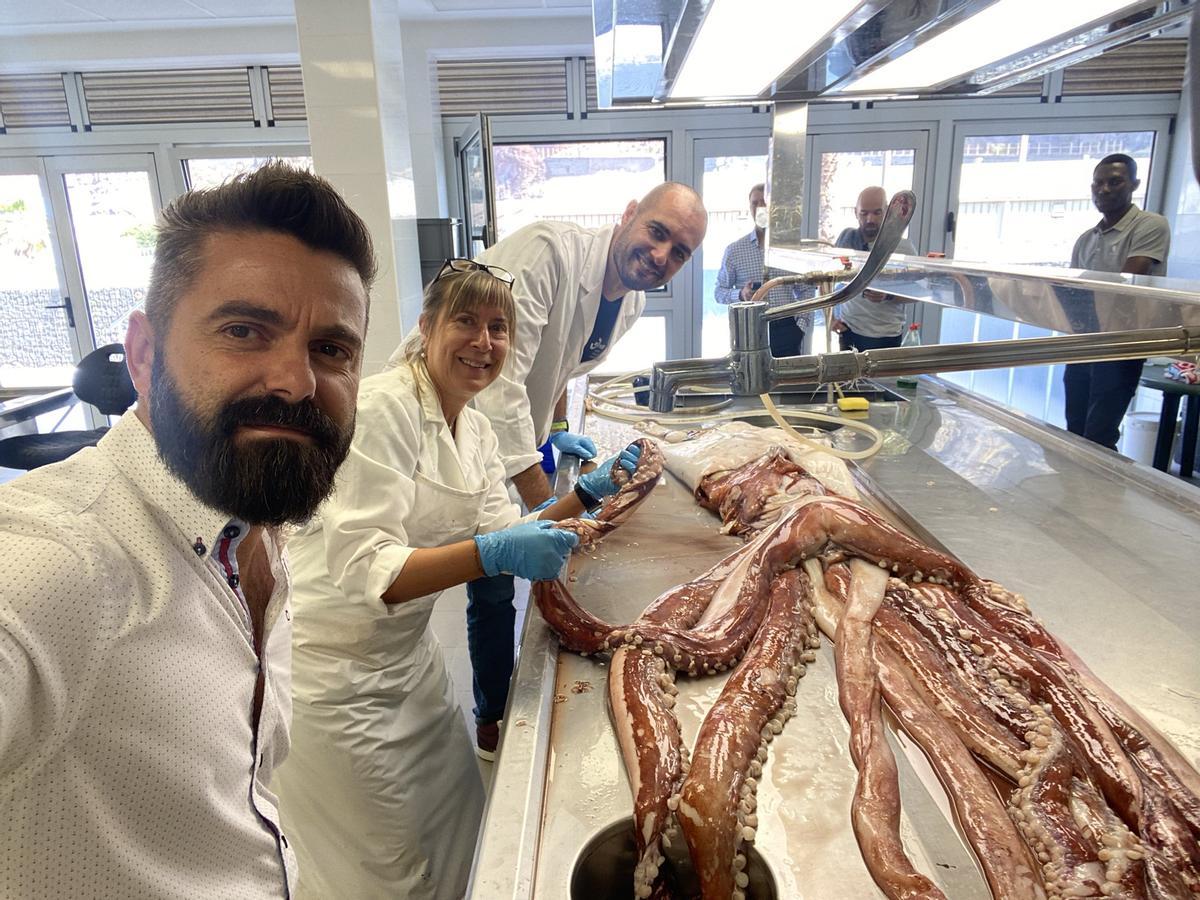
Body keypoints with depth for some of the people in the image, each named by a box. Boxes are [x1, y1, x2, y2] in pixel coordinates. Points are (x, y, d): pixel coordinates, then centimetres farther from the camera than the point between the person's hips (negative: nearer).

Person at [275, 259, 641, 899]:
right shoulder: (381, 409, -25)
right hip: (332, 671, -8)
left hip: (406, 652, 8)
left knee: (456, 816, 23)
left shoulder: (476, 430, 3)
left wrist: (588, 492, -4)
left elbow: (501, 533, 5)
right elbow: (363, 571, -31)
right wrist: (493, 554, -41)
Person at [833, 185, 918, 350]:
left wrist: (888, 296, -20)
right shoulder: (845, 238, 2)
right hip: (848, 330, 2)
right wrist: (830, 317, 0)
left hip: (885, 336, -2)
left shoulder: (903, 247, -5)